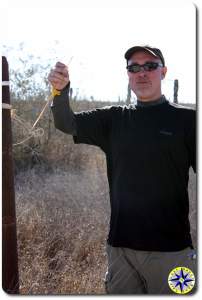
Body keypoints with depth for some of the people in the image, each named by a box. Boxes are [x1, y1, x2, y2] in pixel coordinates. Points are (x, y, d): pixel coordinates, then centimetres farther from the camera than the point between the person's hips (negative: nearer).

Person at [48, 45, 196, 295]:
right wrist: (61, 91, -22)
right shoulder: (114, 119, 7)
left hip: (170, 248, -3)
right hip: (121, 245, 3)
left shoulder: (186, 119, -3)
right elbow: (66, 124, 0)